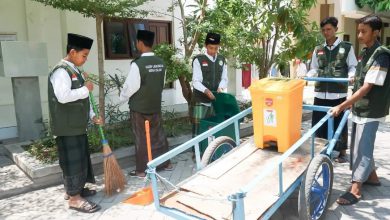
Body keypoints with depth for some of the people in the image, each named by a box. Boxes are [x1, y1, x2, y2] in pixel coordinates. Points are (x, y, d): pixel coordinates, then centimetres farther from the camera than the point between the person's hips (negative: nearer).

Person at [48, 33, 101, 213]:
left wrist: (92, 116, 11)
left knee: (79, 158, 17)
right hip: (67, 126, -9)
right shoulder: (61, 71, -15)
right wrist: (86, 89, -16)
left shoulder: (75, 71, 13)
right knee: (72, 159, -3)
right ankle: (74, 198, 7)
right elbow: (63, 97, -28)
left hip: (77, 124, 9)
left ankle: (73, 189, 32)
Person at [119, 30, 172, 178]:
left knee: (141, 138, 5)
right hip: (156, 106, 6)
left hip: (139, 108, -5)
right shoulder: (161, 63, 0)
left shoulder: (137, 64, -20)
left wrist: (122, 98, 5)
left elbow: (130, 86, -14)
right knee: (158, 135, 16)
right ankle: (166, 163, 27)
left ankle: (141, 170, 16)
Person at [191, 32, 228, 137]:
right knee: (198, 126, -5)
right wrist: (206, 91, -27)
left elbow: (224, 78, 10)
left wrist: (220, 88, -12)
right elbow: (195, 81, -11)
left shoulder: (222, 60, 9)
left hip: (216, 100, 5)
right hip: (200, 100, -5)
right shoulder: (198, 60, -7)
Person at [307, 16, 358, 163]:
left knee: (340, 123, 5)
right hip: (320, 93, 3)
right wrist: (306, 77, -5)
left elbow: (353, 67, 4)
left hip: (339, 93, -3)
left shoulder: (346, 47, 4)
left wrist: (351, 76, -17)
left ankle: (342, 151, 21)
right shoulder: (318, 50, 12)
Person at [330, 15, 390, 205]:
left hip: (370, 111, -8)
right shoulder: (365, 53, 9)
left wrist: (341, 106, -24)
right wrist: (351, 104, 17)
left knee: (362, 149, -3)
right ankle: (372, 177, 36)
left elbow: (366, 88, -23)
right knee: (359, 146, 18)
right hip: (360, 109, 8)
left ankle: (355, 190, 6)